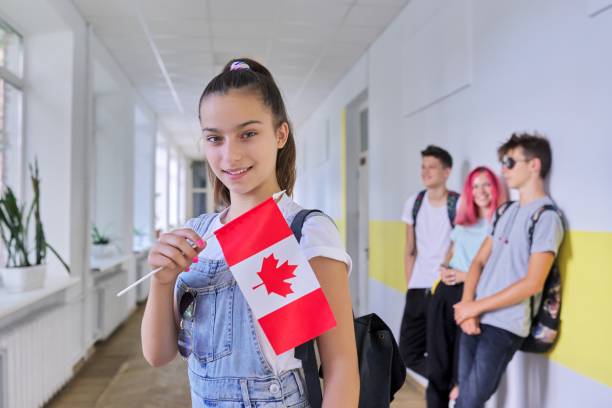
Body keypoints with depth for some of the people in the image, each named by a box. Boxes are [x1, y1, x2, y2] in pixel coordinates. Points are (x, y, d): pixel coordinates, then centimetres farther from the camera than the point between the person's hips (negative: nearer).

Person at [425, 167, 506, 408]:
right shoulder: (463, 222, 19)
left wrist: (467, 276, -15)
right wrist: (443, 268, 3)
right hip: (445, 291, 6)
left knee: (462, 362, 3)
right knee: (437, 361, 7)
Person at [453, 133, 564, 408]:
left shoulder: (546, 217, -10)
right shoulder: (507, 212, 13)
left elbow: (532, 283, -16)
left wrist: (476, 306, -12)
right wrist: (467, 306, -5)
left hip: (504, 327, -7)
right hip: (475, 319, 7)